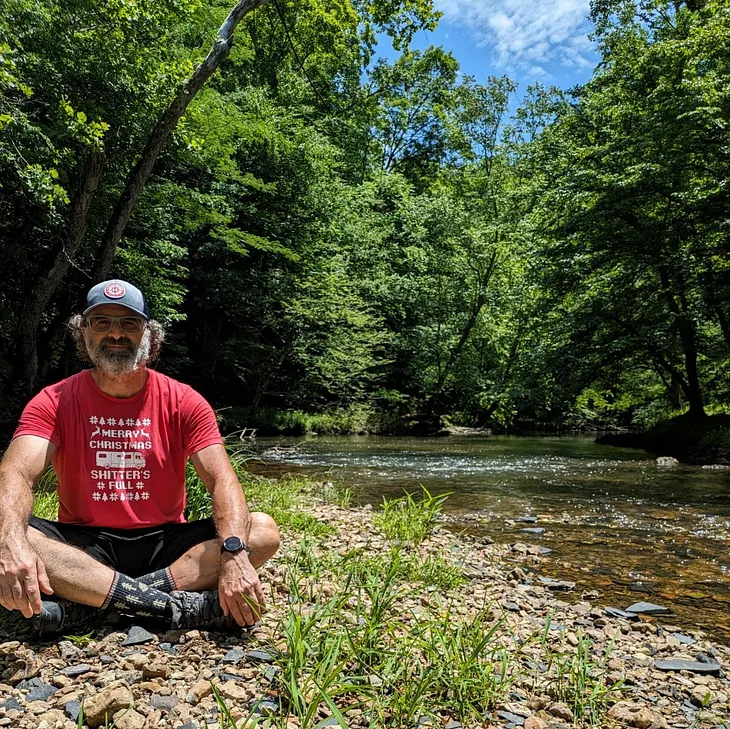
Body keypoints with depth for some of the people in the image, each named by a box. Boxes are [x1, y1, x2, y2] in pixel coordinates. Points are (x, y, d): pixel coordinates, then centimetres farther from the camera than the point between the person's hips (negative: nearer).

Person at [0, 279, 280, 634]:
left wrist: (233, 552, -33)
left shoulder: (183, 402, -5)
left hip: (164, 543, 1)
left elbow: (222, 479, -15)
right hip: (83, 546, 0)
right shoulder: (55, 402, -3)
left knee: (263, 530, -22)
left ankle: (83, 603, -25)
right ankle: (177, 605, -30)